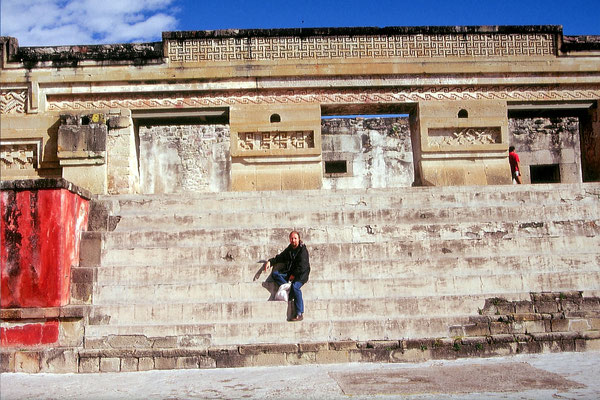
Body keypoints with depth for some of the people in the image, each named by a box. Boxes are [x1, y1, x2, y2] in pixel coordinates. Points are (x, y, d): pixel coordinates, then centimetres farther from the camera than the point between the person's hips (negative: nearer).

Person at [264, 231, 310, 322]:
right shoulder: (289, 249, 13)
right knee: (275, 274, -13)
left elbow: (302, 266, -14)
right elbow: (280, 257, 24)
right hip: (290, 272, 7)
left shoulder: (303, 250, -7)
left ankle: (300, 314, -30)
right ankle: (289, 291, -25)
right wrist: (270, 261, 8)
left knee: (295, 286, -33)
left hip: (301, 274, -7)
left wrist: (294, 275, -14)